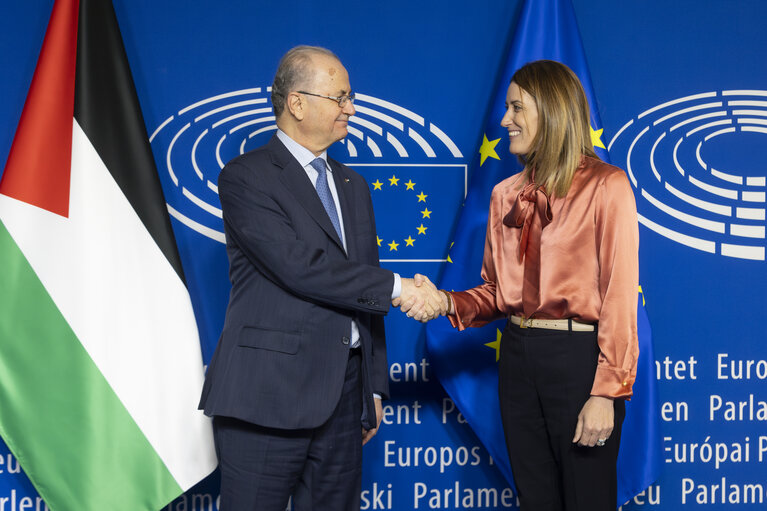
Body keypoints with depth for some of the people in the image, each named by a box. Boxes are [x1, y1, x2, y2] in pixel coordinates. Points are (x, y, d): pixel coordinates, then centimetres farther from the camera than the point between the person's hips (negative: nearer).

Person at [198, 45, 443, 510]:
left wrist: (375, 386, 17)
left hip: (343, 395, 6)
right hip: (268, 395, -6)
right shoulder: (245, 177, -6)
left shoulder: (354, 185, 17)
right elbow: (299, 266, -19)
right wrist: (398, 288, -15)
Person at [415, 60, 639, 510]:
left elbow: (619, 296, -12)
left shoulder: (605, 187, -7)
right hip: (519, 356, 6)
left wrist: (606, 392, -17)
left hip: (580, 359, -6)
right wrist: (446, 302, -4)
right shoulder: (508, 194, 11)